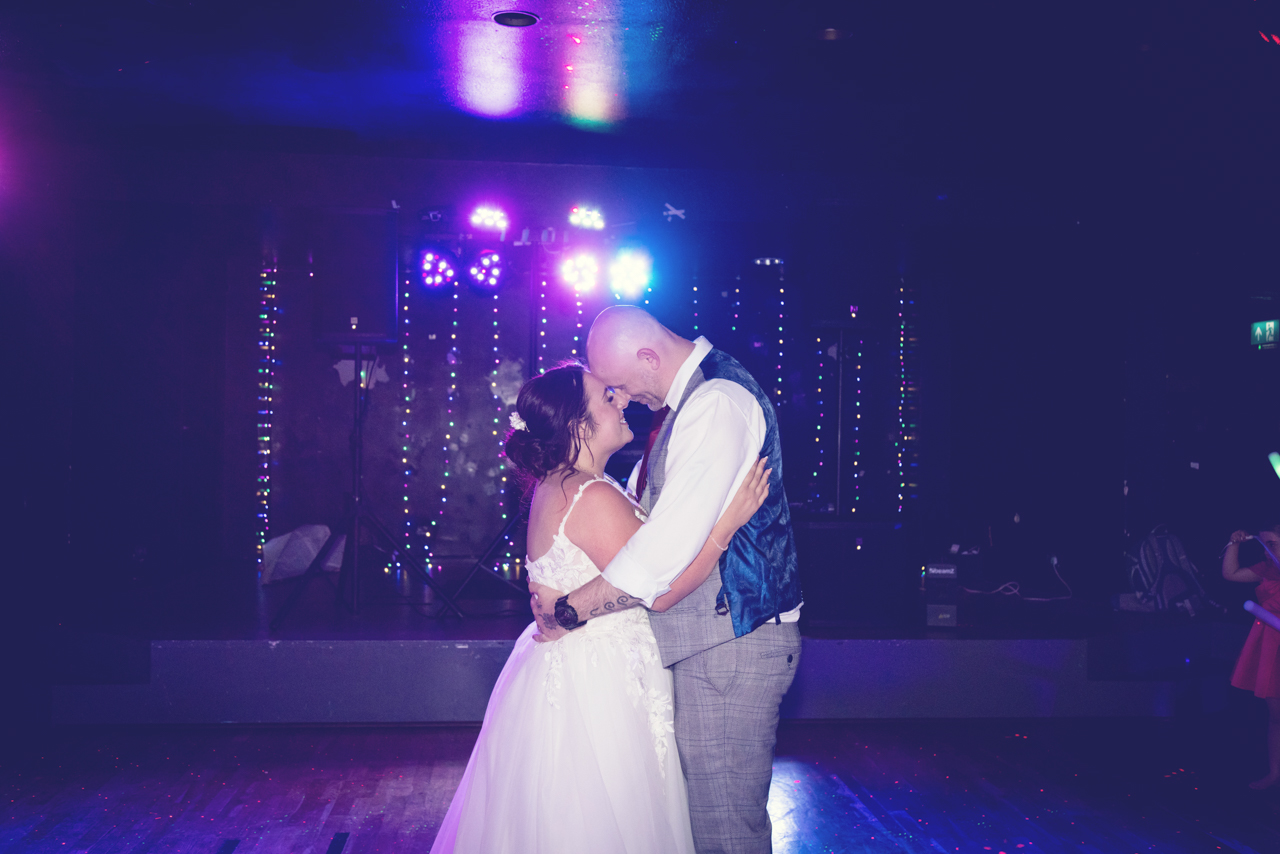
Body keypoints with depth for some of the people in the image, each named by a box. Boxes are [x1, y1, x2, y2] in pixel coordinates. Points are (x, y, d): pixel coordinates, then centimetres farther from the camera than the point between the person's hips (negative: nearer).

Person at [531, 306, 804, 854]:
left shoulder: (718, 403, -22)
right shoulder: (688, 399, 11)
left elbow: (667, 550, -28)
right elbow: (640, 503, 23)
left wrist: (569, 611, -17)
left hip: (730, 643, -10)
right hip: (699, 635, 10)